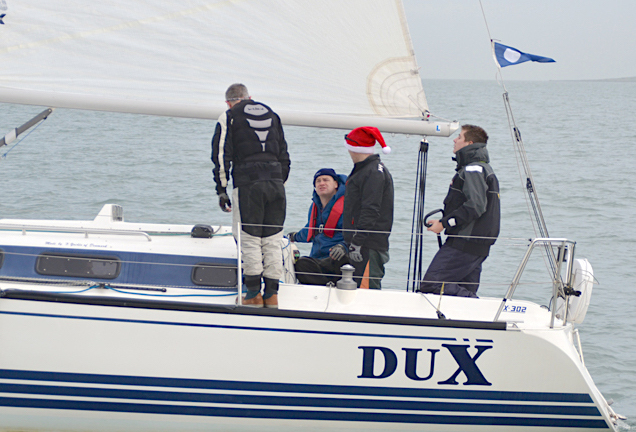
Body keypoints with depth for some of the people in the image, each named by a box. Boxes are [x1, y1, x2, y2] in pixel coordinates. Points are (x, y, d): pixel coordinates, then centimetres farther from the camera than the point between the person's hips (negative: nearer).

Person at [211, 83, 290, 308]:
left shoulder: (229, 117, 6)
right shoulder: (272, 115, 20)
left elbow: (221, 156, 1)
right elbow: (284, 154, 21)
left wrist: (222, 190, 4)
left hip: (247, 182, -4)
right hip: (275, 180, 4)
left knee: (250, 240, -1)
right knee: (272, 241, 6)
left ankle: (254, 294, -2)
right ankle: (271, 294, 5)